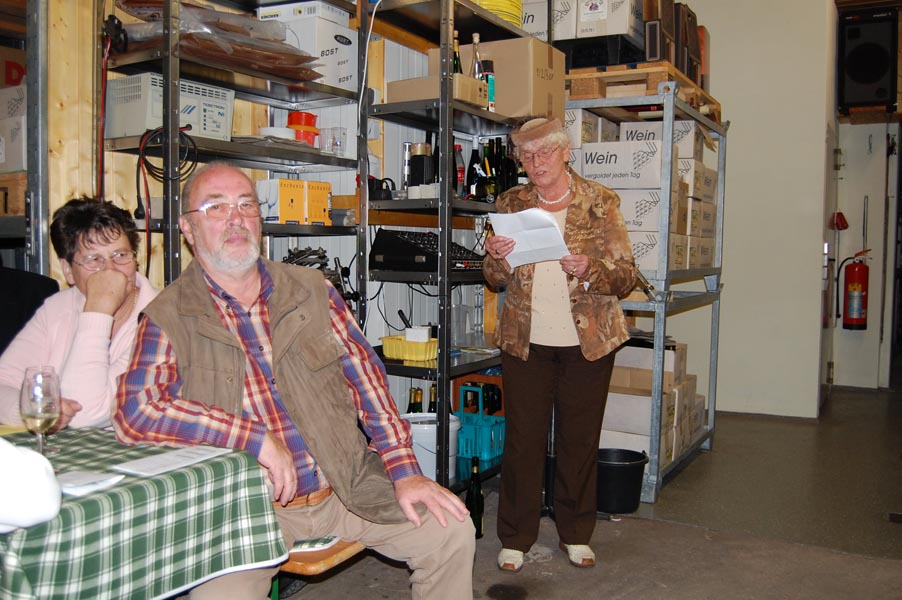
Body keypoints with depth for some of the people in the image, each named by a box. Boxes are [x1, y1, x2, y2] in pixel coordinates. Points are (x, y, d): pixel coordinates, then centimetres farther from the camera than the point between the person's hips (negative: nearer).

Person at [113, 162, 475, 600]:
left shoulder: (312, 290, 7)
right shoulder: (167, 318, -3)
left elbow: (364, 375, 4)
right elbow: (134, 413, -16)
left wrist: (404, 473, -5)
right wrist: (256, 438, -20)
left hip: (347, 486, 4)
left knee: (452, 531, -4)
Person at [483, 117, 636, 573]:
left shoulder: (600, 202, -2)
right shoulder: (511, 203, 5)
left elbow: (626, 277, -5)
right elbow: (496, 280, 8)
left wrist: (589, 269, -25)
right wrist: (496, 258, -15)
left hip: (588, 341, -1)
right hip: (524, 340, 1)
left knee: (580, 440, 9)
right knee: (522, 438, 5)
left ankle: (576, 534, 27)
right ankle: (515, 537, 20)